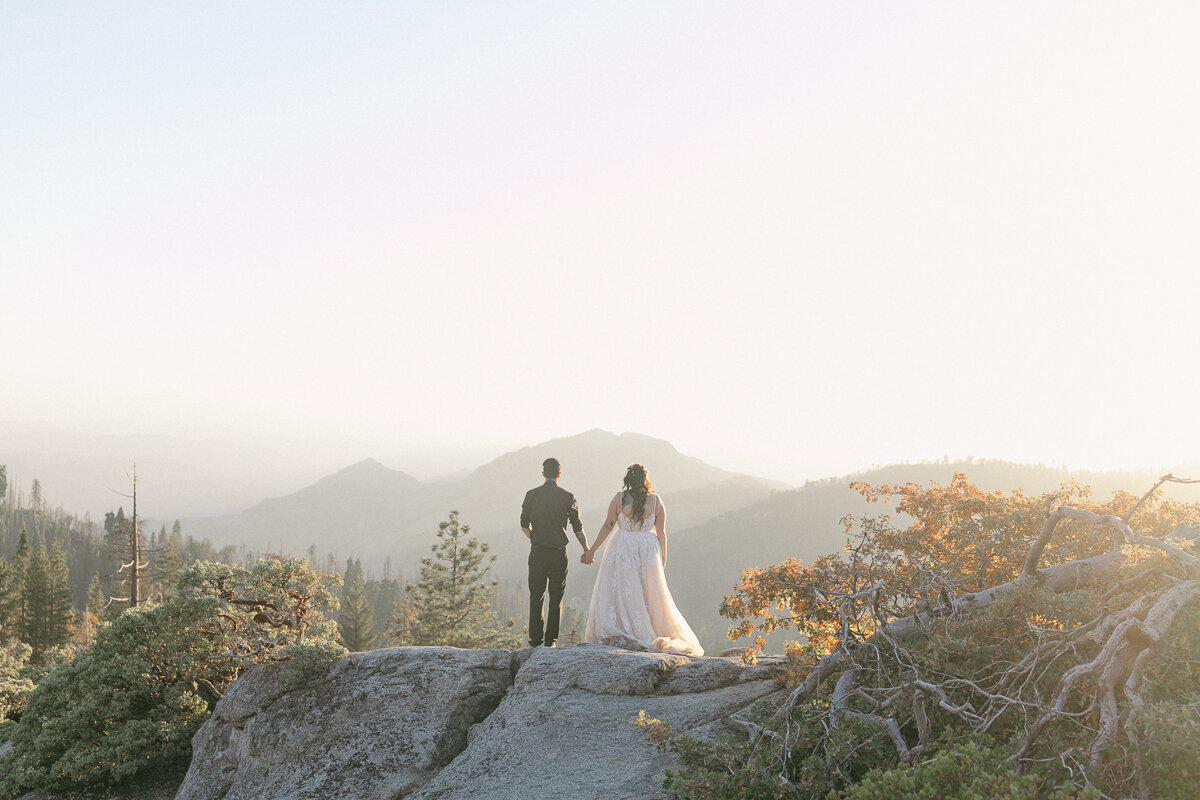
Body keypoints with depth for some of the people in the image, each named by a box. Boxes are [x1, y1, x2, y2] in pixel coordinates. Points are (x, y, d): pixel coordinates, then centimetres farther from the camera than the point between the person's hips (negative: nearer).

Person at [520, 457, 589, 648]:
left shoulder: (531, 495, -1)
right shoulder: (567, 497, -4)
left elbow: (524, 525, 5)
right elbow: (578, 528, -1)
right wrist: (586, 549, 12)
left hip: (537, 552, 1)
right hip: (559, 553, -1)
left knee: (536, 596, 9)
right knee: (556, 598, 8)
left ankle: (535, 639, 6)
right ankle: (550, 640, 7)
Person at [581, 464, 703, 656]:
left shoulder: (619, 498, -10)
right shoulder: (656, 500, -5)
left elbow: (608, 526, -7)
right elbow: (661, 532, -2)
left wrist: (592, 550, 2)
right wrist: (663, 557, 11)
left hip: (621, 551, -2)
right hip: (647, 553, 2)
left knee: (618, 592, 4)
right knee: (649, 595, 12)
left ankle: (617, 634, -3)